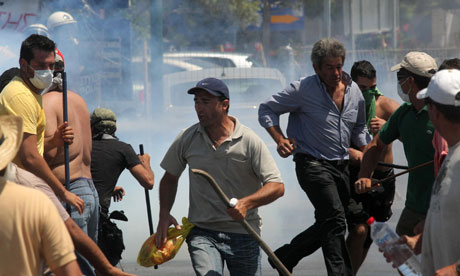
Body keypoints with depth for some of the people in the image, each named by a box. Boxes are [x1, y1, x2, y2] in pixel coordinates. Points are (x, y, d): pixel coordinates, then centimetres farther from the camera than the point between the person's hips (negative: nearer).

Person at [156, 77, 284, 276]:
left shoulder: (249, 141, -6)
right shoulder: (187, 139, 2)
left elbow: (277, 186, -8)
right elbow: (170, 178, 18)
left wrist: (246, 203, -25)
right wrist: (164, 215, 3)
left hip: (243, 233, -1)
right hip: (201, 233, 1)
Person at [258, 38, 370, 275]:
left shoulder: (353, 91, 7)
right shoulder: (303, 90, -10)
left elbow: (358, 129, 22)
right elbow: (266, 109, -1)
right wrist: (280, 139, -15)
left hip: (341, 166, 7)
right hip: (313, 164, -7)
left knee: (328, 225, 12)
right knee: (335, 221, -20)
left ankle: (284, 256, 30)